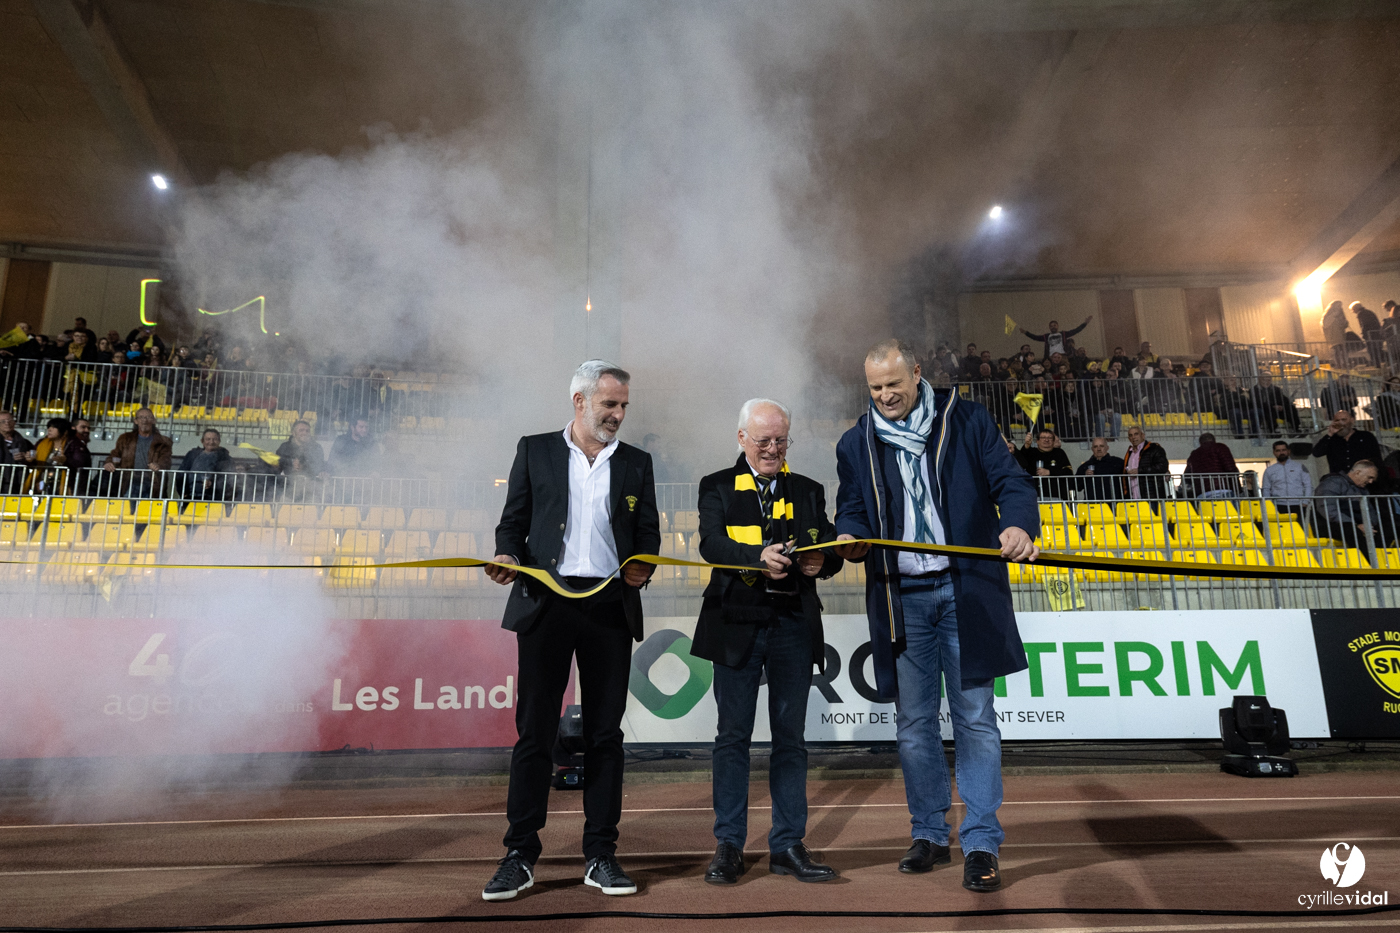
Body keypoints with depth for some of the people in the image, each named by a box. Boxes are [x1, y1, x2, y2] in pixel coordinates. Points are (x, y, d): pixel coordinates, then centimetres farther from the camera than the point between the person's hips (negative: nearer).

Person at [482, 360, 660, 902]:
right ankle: (520, 856, 13)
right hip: (546, 602, -1)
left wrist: (642, 568, -8)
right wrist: (508, 559, -11)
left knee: (604, 733, 6)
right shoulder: (535, 451, 10)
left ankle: (600, 855, 17)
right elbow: (513, 521, 8)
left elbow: (648, 532, 11)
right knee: (534, 730, 1)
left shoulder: (636, 464, 14)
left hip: (611, 607, 2)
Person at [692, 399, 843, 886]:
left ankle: (788, 845, 17)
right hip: (738, 624, -2)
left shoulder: (808, 491, 15)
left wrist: (820, 560, -18)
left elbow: (832, 549, 5)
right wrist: (759, 555, -28)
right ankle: (728, 845, 14)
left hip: (793, 626, 2)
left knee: (790, 736, 7)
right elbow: (711, 543, -11)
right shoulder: (717, 487, 7)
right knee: (733, 735, 3)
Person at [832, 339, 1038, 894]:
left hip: (965, 590, -2)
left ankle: (981, 844, 10)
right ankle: (929, 834, 26)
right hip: (900, 597, 3)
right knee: (913, 721, 10)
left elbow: (1010, 482, 0)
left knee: (975, 718, 1)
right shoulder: (855, 444, 10)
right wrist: (850, 537, -12)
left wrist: (1018, 524, -22)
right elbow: (851, 510, 12)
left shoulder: (966, 421, 4)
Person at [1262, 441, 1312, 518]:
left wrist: (1305, 502, -2)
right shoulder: (1269, 471, 14)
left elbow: (1308, 485, 9)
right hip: (1279, 506, 0)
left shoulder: (1299, 467, 13)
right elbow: (1265, 490, 14)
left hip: (1298, 506, 0)